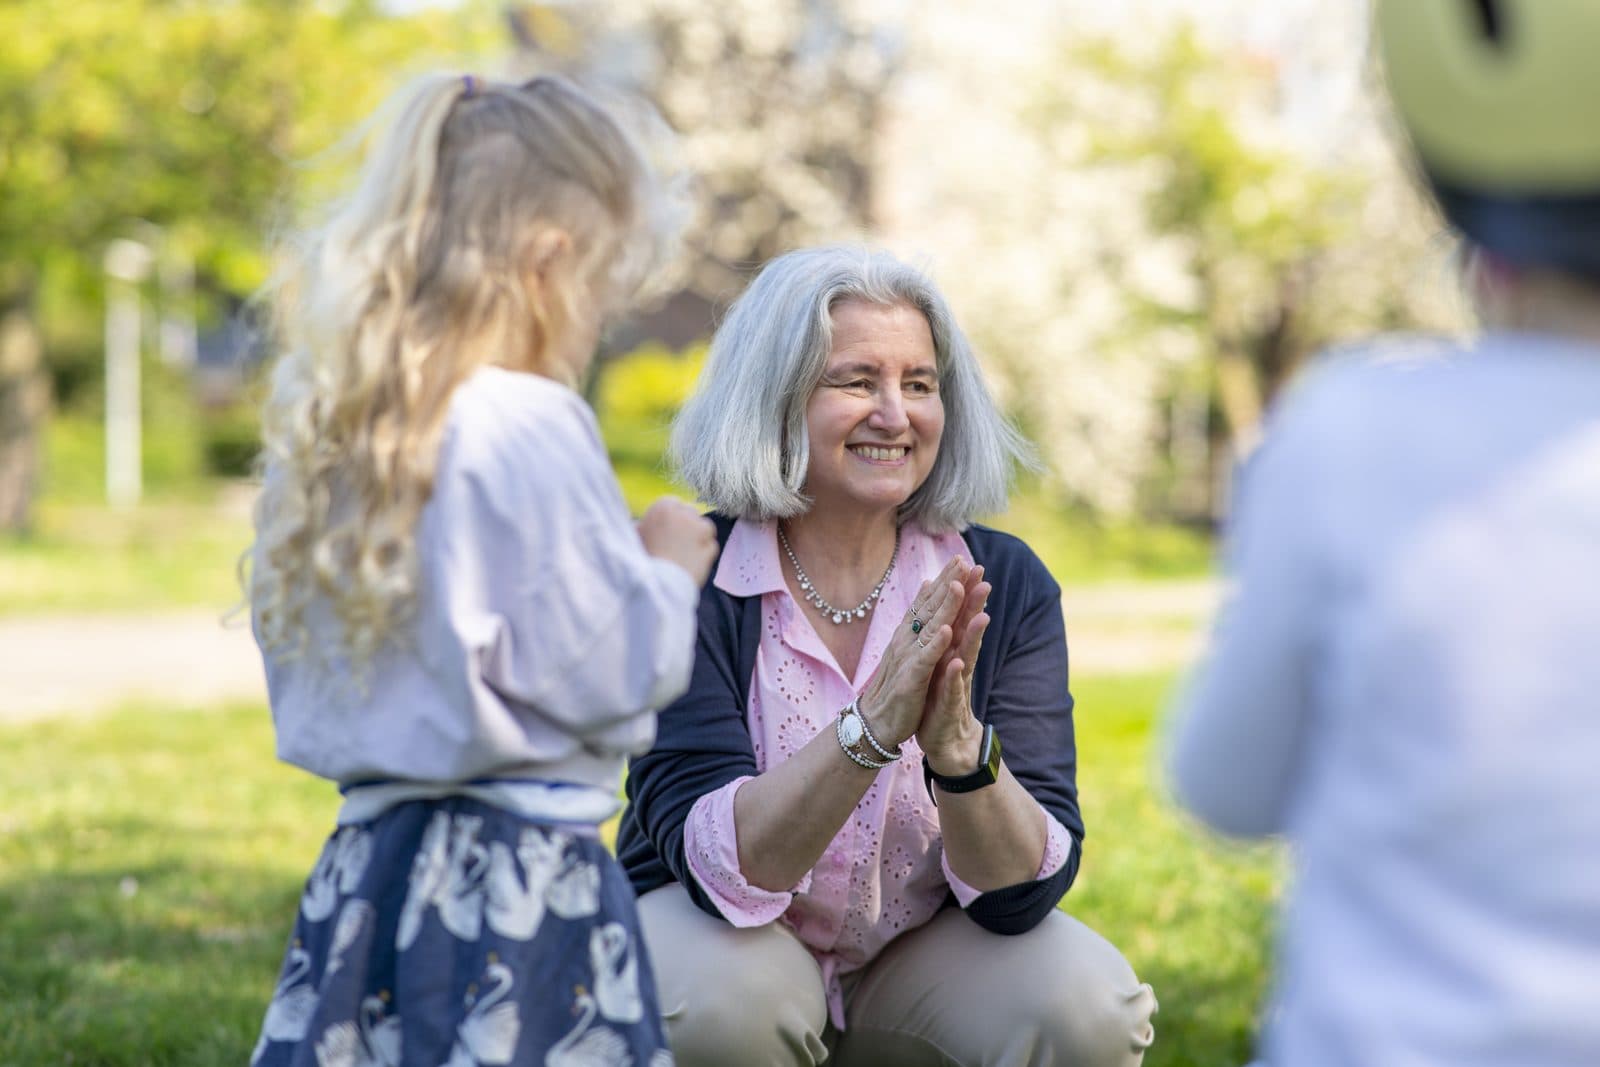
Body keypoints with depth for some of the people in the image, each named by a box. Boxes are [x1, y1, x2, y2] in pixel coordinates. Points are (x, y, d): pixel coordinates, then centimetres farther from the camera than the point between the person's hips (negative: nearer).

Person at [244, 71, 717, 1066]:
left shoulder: (329, 426, 9)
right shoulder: (531, 431, -15)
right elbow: (609, 668, -14)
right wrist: (668, 572, 5)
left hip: (365, 869, 8)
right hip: (522, 877, -8)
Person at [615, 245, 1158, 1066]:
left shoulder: (1005, 585, -11)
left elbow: (1023, 894, -18)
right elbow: (720, 868, -28)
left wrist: (959, 749, -38)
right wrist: (871, 726, -42)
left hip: (923, 953, 2)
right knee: (723, 1000, -34)